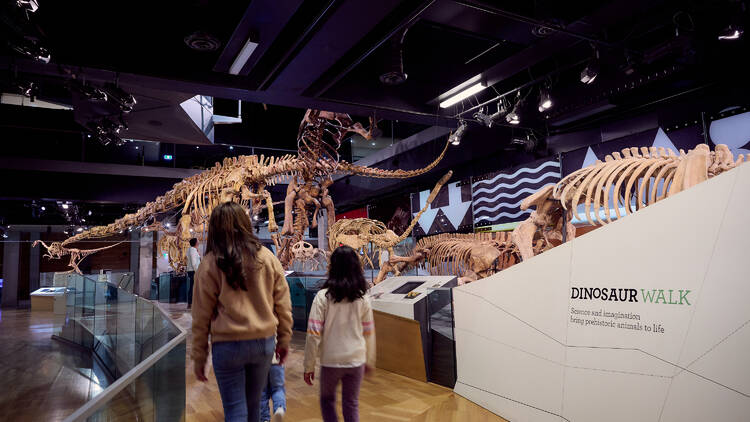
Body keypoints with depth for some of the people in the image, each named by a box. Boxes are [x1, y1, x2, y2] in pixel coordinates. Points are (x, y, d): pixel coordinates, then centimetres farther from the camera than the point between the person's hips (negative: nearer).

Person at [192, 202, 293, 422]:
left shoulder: (210, 264, -6)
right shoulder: (267, 258, -1)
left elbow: (201, 316, -3)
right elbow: (283, 304, 3)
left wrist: (199, 357, 6)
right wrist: (284, 339, 14)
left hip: (228, 345, -3)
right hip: (264, 342, 3)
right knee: (253, 404, 20)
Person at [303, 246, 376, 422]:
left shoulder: (323, 297, -13)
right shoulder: (363, 299, -5)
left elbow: (314, 334, -13)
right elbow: (369, 333, 3)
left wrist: (309, 365, -3)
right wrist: (370, 361, 16)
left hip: (330, 361, -2)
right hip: (356, 361, 2)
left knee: (327, 400, 21)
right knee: (351, 404, 16)